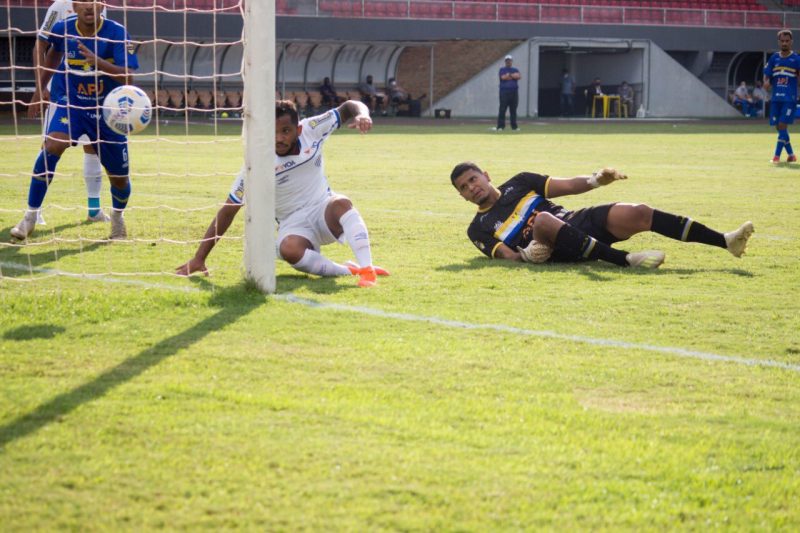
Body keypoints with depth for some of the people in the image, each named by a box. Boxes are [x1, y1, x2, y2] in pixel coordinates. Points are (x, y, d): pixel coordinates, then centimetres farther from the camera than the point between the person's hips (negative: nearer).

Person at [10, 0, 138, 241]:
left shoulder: (117, 33, -18)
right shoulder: (62, 30, -9)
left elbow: (127, 76, -28)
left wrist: (97, 61, -43)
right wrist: (41, 86, 22)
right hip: (72, 104, 1)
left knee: (119, 178, 6)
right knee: (52, 146, -29)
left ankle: (117, 218, 42)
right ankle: (30, 217, -21)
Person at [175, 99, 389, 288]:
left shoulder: (311, 130, -11)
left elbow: (348, 107, -2)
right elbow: (228, 209, -13)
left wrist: (361, 114, -29)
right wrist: (199, 258, -14)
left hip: (324, 210, 2)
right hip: (294, 223, -2)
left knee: (341, 203, -35)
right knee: (289, 249, -38)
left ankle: (367, 269, -34)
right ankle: (347, 271, -24)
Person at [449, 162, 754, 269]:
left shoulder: (518, 183, 19)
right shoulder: (480, 228, 10)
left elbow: (567, 186, 13)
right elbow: (507, 255, -3)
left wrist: (595, 181, -7)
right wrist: (525, 255, -26)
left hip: (580, 221, 5)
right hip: (558, 251, -5)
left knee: (639, 214, -16)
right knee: (542, 220, -39)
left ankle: (726, 241, -18)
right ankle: (626, 260, -44)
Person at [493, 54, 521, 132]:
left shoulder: (515, 70, 16)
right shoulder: (502, 69, 7)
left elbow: (519, 76, -4)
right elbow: (502, 77, -12)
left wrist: (509, 75, -8)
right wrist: (513, 76, -3)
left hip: (514, 92, 3)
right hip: (504, 92, -3)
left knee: (513, 110, 5)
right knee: (502, 109, -8)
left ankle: (514, 126, 8)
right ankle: (500, 126, -8)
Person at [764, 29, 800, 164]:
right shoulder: (774, 58, 9)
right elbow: (767, 75, 11)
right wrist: (766, 82, -10)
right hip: (776, 98, 4)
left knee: (782, 125, -13)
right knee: (779, 127, 6)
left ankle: (777, 155, -10)